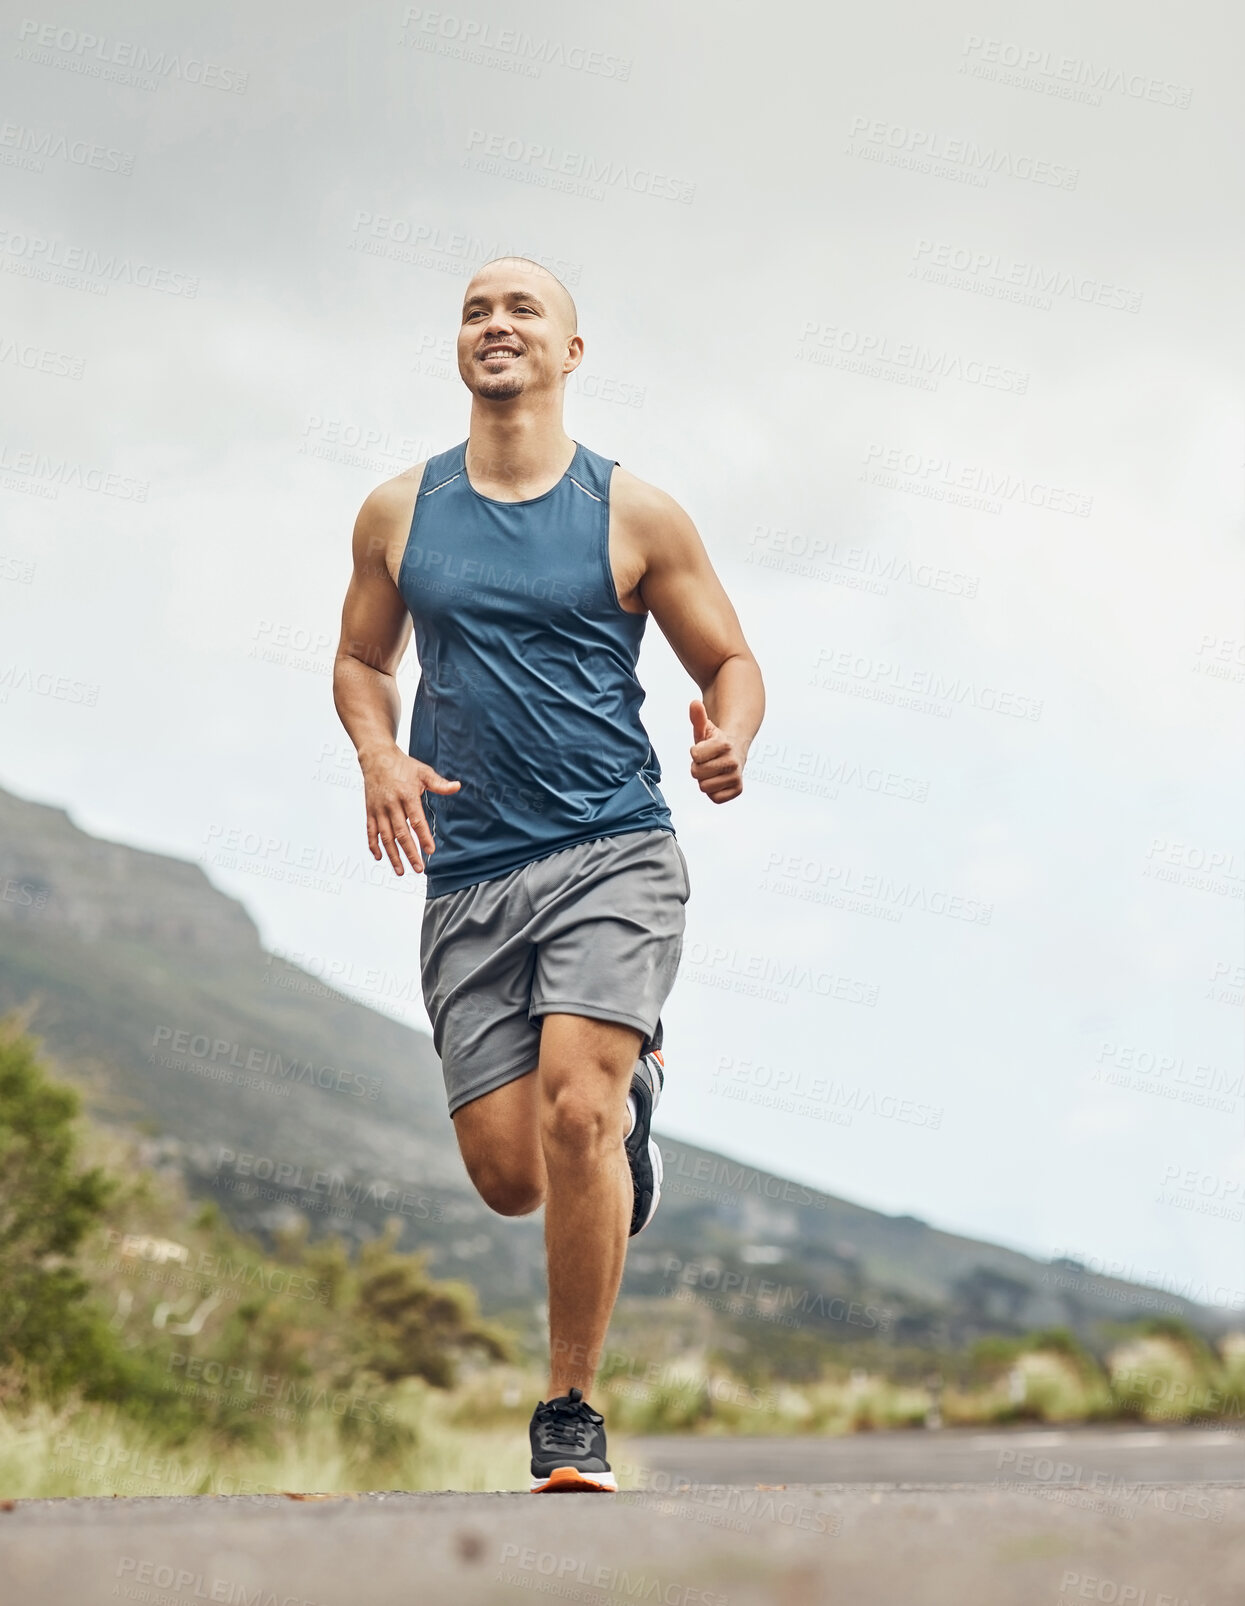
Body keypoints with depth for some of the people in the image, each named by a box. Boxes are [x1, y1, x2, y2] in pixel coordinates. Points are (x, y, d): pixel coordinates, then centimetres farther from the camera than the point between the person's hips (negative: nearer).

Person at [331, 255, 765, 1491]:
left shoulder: (634, 515, 1)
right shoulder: (399, 512, 9)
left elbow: (730, 661, 8)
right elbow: (361, 660, 20)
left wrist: (729, 741, -15)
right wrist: (379, 758, -1)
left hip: (612, 853, -3)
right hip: (468, 878, 3)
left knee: (574, 1112, -22)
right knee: (509, 1176, 0)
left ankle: (571, 1413, -5)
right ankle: (630, 1087, 37)